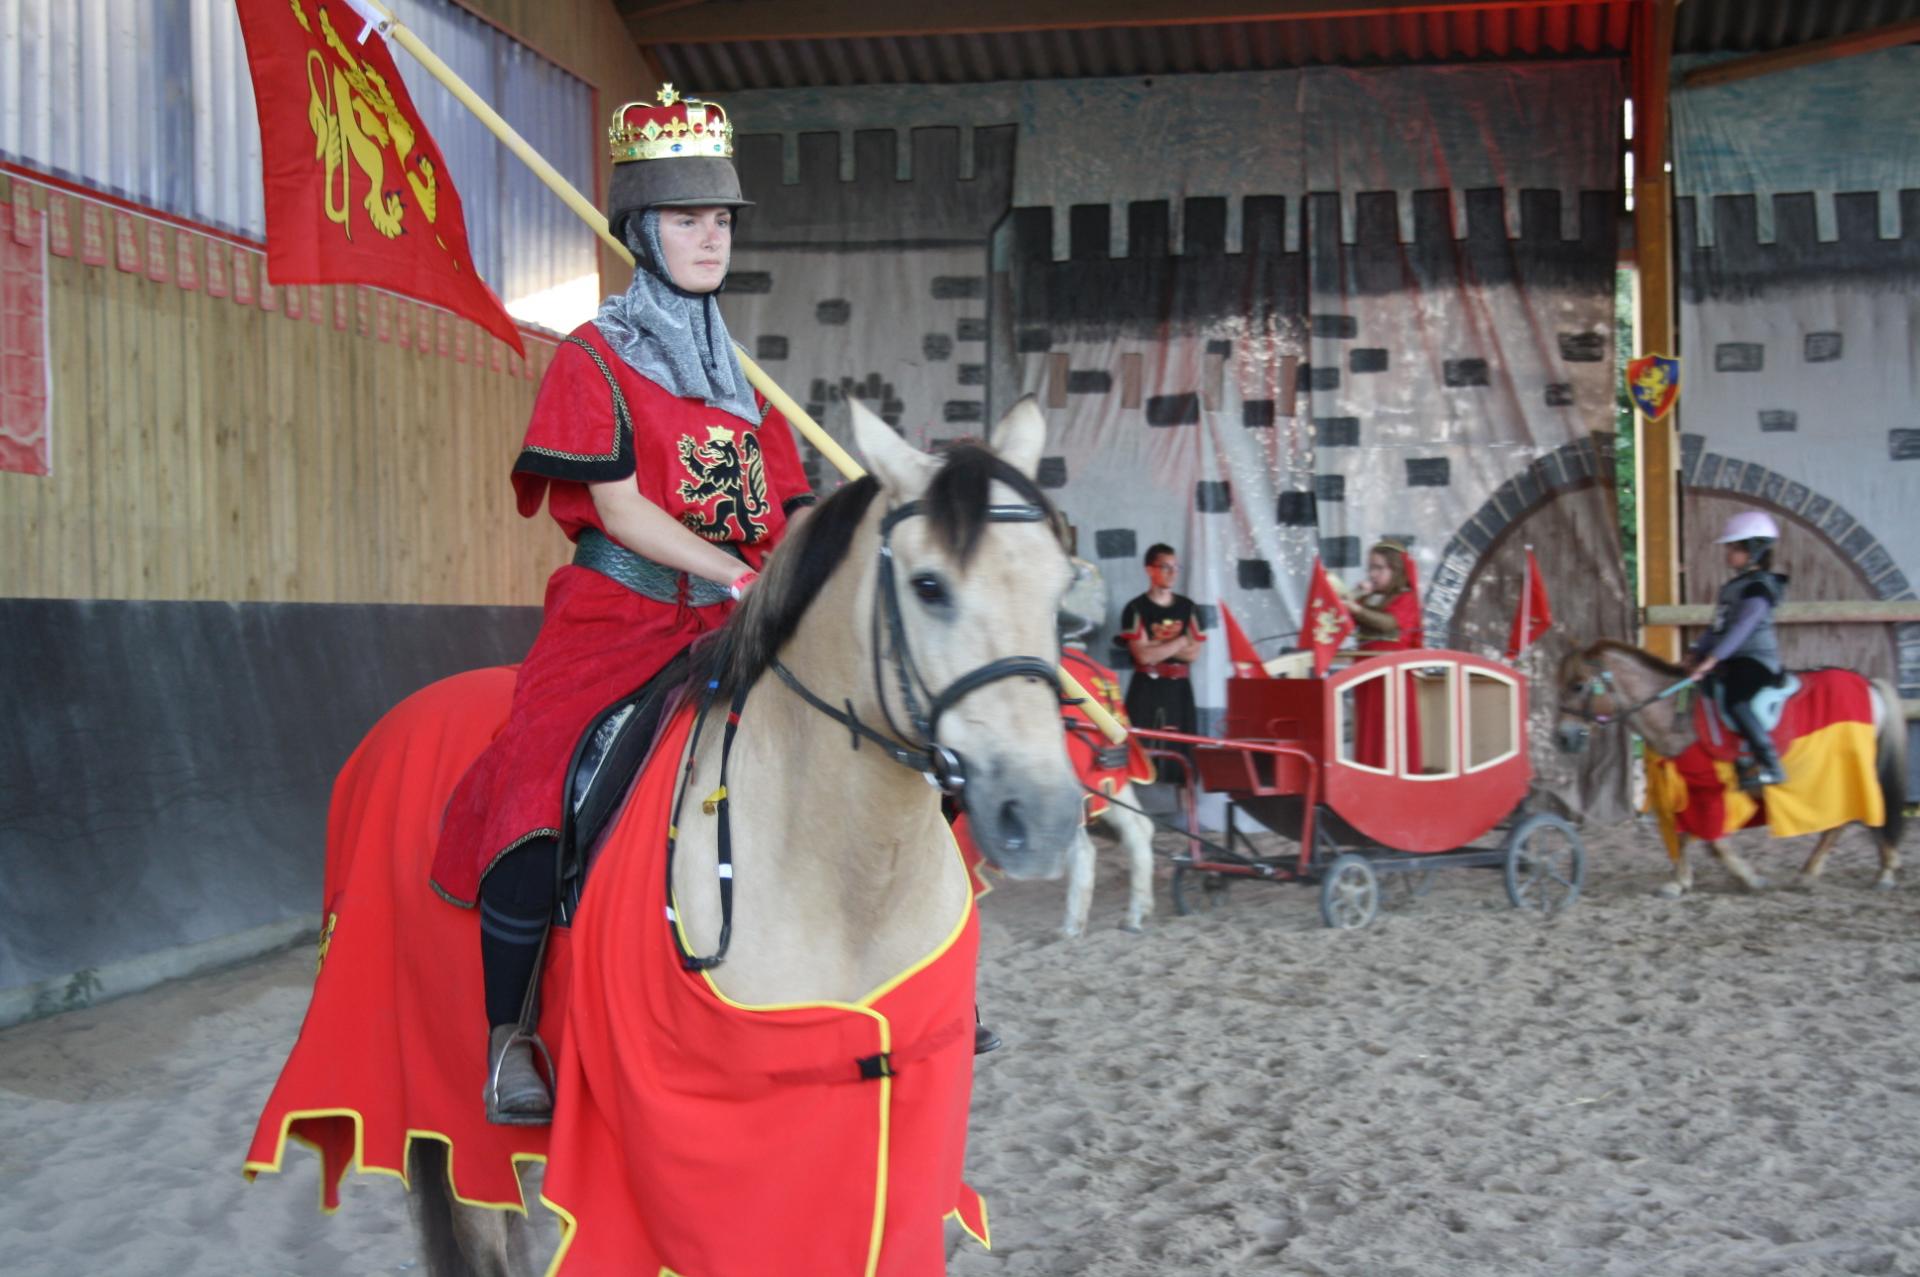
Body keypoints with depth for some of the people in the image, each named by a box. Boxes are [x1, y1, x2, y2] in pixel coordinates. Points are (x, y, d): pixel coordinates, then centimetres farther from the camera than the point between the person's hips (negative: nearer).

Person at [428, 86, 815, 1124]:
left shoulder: (737, 376, 20)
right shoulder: (594, 359, 2)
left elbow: (791, 512, 15)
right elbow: (622, 509, -10)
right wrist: (742, 576, -18)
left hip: (734, 627, 5)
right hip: (618, 618, -5)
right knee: (543, 806, -23)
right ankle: (508, 1040, -7)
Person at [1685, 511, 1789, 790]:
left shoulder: (1759, 587, -11)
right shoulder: (1732, 587, 19)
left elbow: (1743, 626, -23)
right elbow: (1718, 628, 23)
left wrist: (1713, 658, -31)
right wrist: (1696, 651, 9)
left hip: (1757, 660, -11)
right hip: (1733, 660, 11)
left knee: (1735, 699, -31)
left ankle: (1769, 765, -32)